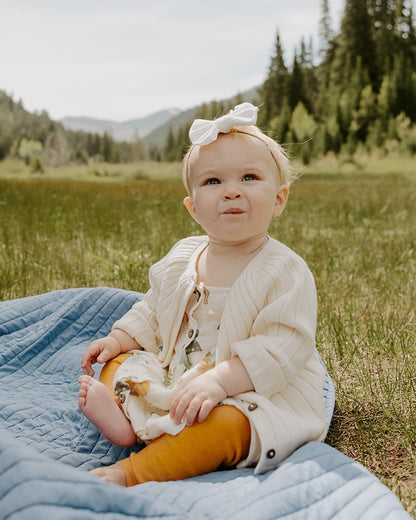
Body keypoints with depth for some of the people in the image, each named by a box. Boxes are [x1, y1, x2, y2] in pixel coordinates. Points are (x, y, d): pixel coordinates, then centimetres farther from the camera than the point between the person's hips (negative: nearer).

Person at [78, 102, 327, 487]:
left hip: (258, 392, -7)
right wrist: (118, 339, 3)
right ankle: (122, 418, -25)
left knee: (225, 424, -36)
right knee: (119, 360, 2)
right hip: (176, 378, 7)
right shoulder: (182, 258, 4)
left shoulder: (285, 271, -17)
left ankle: (131, 474, -33)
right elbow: (152, 313, 18)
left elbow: (284, 347, -25)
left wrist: (219, 380, -34)